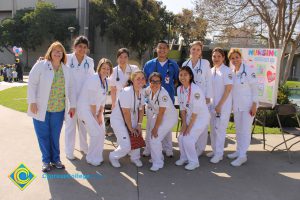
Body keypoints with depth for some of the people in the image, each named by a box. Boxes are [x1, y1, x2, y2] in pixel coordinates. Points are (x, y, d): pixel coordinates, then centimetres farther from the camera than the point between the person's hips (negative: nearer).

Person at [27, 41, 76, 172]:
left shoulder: (66, 69, 8)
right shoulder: (40, 65, -4)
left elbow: (70, 88, 10)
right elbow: (32, 84, -6)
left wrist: (72, 105, 5)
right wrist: (32, 102, -12)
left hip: (59, 109, 3)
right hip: (41, 108, -2)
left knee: (55, 135, 9)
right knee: (43, 135, 6)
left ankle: (55, 159, 24)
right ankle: (46, 160, 20)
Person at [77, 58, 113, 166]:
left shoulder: (105, 81, 6)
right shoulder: (94, 79, -20)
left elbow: (103, 99, 7)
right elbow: (92, 99, -20)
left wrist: (100, 115, 0)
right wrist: (94, 116, -15)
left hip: (95, 109, 8)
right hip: (85, 108, -8)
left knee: (102, 132, 7)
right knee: (96, 133, -12)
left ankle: (97, 156, 24)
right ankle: (91, 158, 7)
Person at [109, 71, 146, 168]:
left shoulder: (141, 92, -5)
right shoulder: (126, 92, -28)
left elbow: (141, 110, 3)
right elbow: (126, 113, -23)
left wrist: (139, 125, -4)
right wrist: (131, 128, -14)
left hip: (131, 119, 8)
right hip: (118, 119, -7)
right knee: (126, 146, -12)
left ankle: (135, 158, 33)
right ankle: (113, 156, 19)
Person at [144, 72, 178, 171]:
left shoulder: (163, 94, -29)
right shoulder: (148, 90, -9)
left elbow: (161, 113, -25)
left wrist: (155, 128, -21)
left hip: (169, 117, -7)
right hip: (156, 115, 8)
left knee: (155, 139, -15)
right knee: (149, 138, 8)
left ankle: (158, 163, 4)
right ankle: (156, 157, 32)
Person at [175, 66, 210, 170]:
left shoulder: (196, 90, -25)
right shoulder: (179, 89, -3)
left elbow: (196, 111, -23)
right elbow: (182, 108, 3)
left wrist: (189, 127, -17)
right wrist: (184, 123, -3)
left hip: (201, 117, -6)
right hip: (190, 116, 6)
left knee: (188, 139, -13)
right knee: (181, 138, 0)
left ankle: (194, 162, 8)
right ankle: (184, 158, 24)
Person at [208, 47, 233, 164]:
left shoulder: (226, 70, -9)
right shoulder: (212, 70, 10)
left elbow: (228, 89, -14)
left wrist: (220, 105, -16)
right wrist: (212, 104, 9)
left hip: (223, 105, -6)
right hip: (213, 104, 7)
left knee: (220, 128, -4)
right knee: (213, 128, 12)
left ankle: (219, 154, 7)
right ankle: (214, 150, 25)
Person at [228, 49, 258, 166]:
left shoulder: (248, 70, -13)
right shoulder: (231, 72, 5)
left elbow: (254, 88, -12)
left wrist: (254, 105, -16)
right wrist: (232, 104, 11)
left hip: (248, 105, -6)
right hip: (237, 105, 6)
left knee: (245, 130, -3)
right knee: (238, 129, 14)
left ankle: (242, 155, 4)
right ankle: (238, 151, 27)